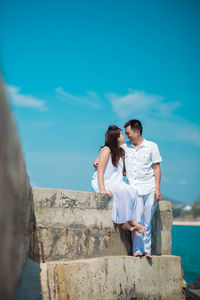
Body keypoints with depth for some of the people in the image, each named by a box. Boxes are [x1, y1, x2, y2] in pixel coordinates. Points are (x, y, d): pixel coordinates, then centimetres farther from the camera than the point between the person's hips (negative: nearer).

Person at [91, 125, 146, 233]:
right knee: (122, 191, -33)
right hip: (103, 183, -7)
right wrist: (102, 190, -28)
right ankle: (131, 221, -25)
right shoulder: (106, 150, -9)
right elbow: (100, 171, -17)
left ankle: (127, 222, -24)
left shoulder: (121, 152, 16)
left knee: (132, 192, -21)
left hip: (115, 183, 7)